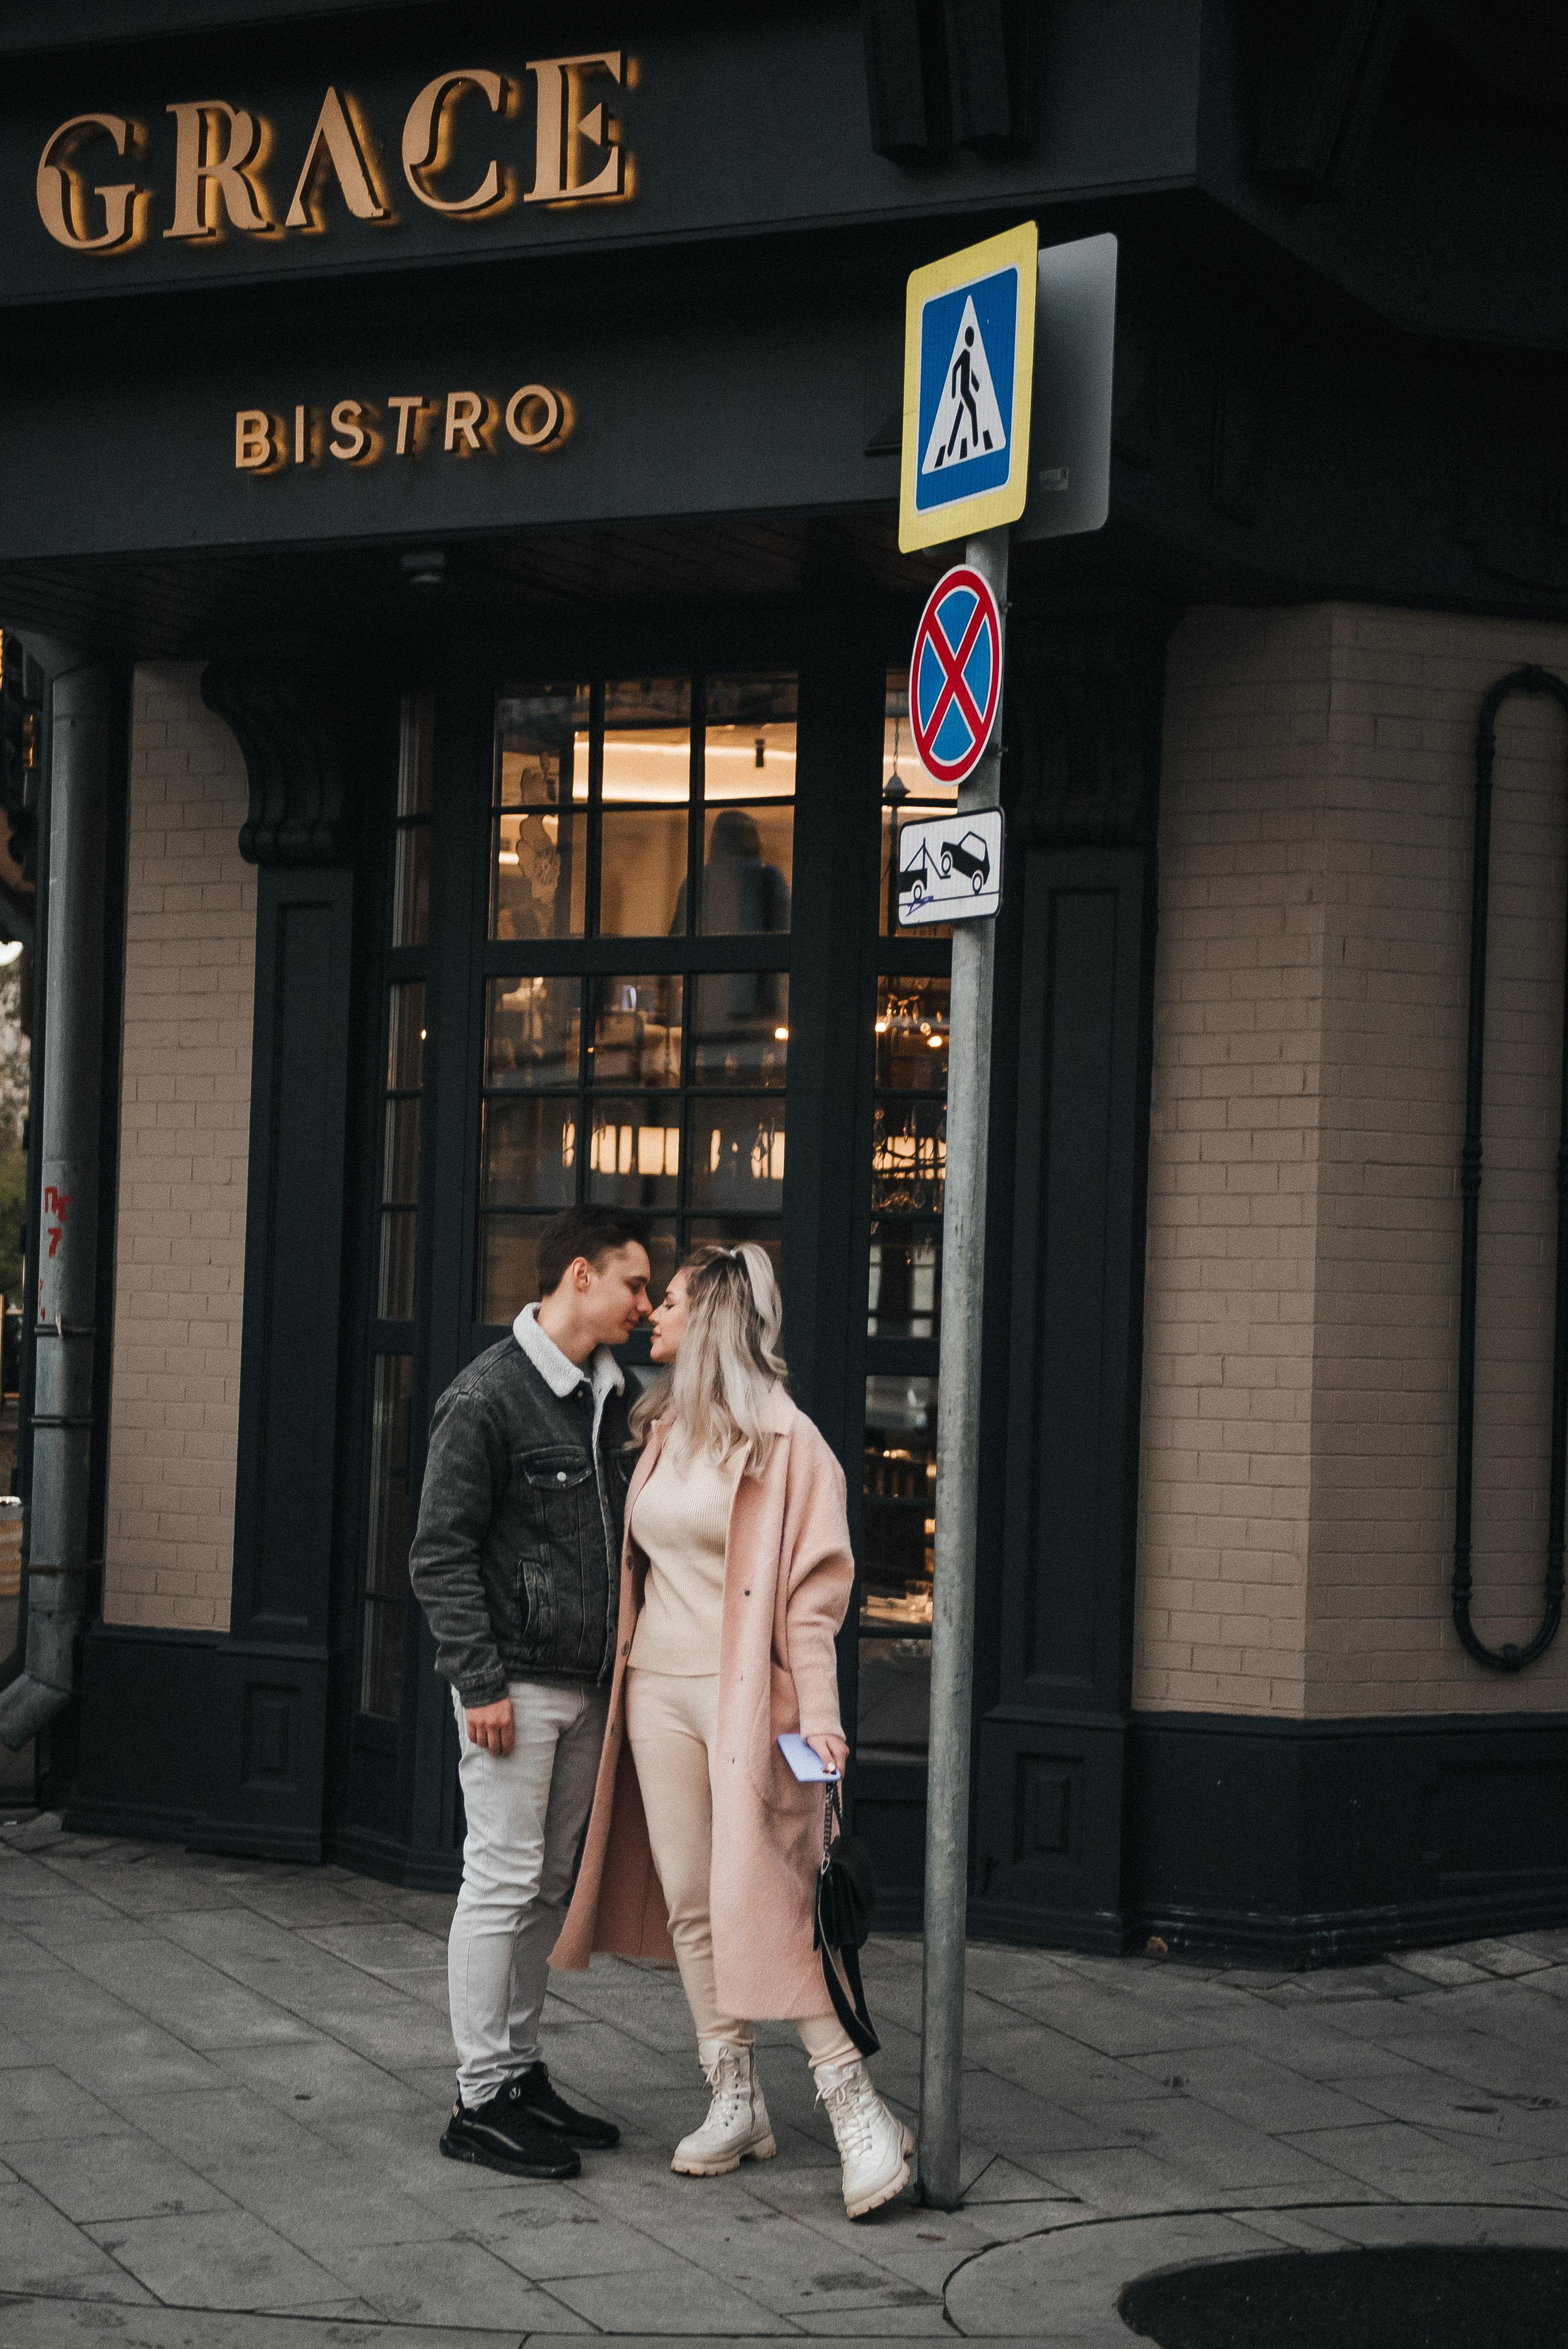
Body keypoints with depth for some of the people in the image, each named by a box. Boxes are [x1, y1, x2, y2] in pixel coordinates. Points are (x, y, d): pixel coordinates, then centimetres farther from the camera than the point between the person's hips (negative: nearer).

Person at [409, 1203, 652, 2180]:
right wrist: (481, 1680, -17)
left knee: (547, 1887, 13)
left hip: (586, 1684, 8)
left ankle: (523, 2073, 22)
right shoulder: (490, 1395, -12)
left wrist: (618, 1661, 14)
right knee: (504, 1881, -5)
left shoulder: (608, 1395, 13)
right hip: (517, 1683, -8)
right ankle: (481, 2099, 1)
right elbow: (441, 1550, -13)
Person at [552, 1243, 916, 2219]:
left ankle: (859, 2111, -8)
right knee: (690, 1907, 7)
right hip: (657, 1687, 7)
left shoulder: (783, 1439, -8)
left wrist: (819, 1714, -16)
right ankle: (737, 2103, 15)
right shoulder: (661, 1429, 13)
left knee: (768, 1907, -12)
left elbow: (814, 1588, -10)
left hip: (744, 1691, -7)